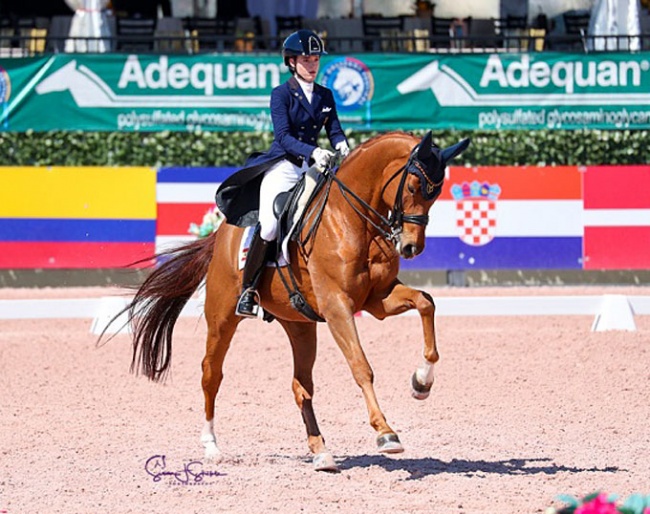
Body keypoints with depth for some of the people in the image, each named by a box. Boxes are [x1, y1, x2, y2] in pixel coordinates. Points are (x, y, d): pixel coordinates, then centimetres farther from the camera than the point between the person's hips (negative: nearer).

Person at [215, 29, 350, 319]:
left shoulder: (325, 96, 12)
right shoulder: (281, 94, -4)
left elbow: (334, 130, 5)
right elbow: (283, 136, -16)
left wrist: (341, 146, -19)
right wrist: (313, 152, -32)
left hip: (313, 168, 6)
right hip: (282, 166, -6)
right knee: (270, 224, -25)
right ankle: (248, 289, -14)